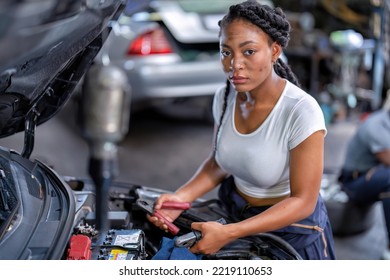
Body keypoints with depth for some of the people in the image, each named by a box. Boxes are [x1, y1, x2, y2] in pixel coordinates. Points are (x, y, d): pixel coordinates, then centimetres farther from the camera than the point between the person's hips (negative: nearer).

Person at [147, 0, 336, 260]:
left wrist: (229, 234, -33)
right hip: (235, 214, 5)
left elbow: (302, 201, -26)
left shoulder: (301, 112, -29)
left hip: (290, 227, -5)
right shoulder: (225, 96, -11)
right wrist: (180, 197, -16)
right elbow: (218, 162, 3)